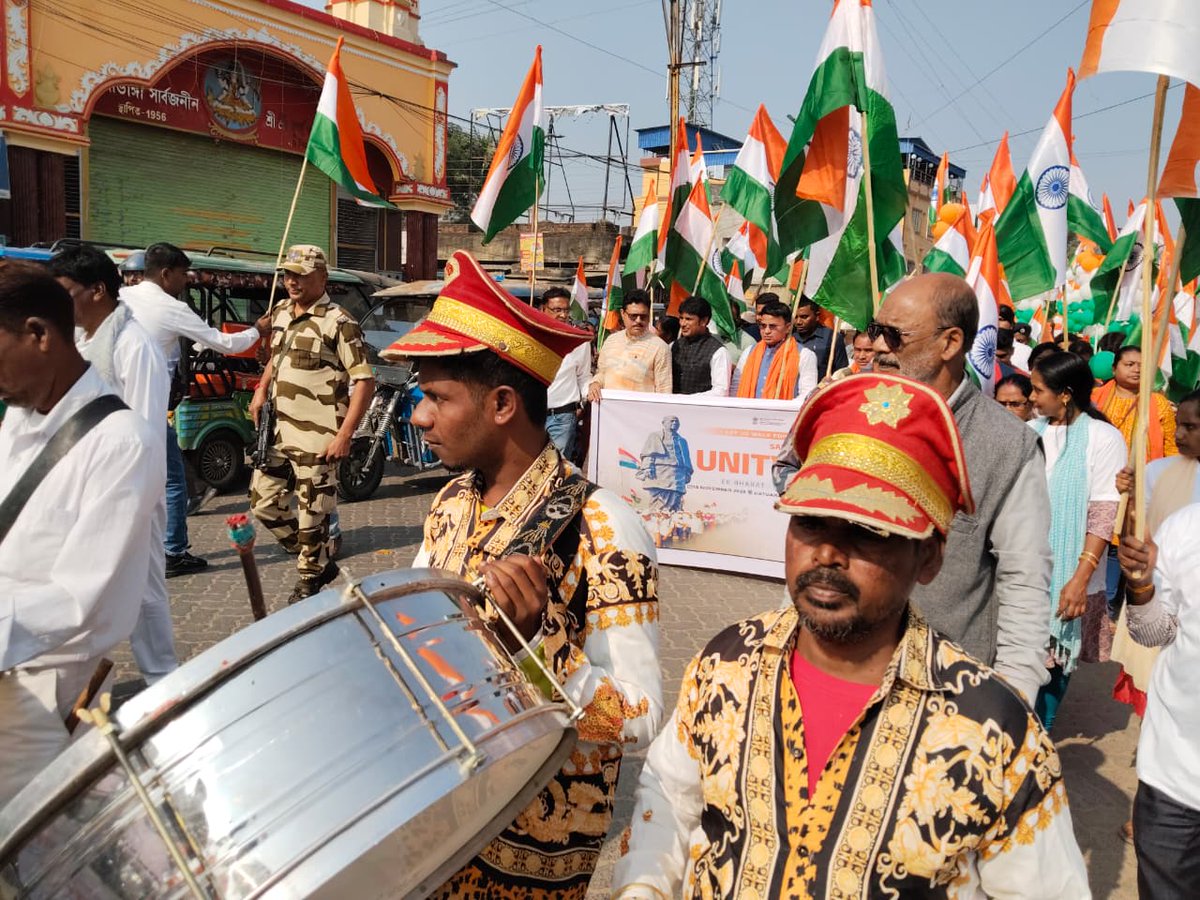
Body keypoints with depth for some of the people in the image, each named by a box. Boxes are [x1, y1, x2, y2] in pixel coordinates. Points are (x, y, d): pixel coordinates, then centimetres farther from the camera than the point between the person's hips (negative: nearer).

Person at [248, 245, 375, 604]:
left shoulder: (338, 323, -13)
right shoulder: (281, 314, 11)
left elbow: (365, 381, -16)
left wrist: (344, 435, -20)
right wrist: (261, 391, 11)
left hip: (316, 439, -8)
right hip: (278, 432, 8)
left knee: (312, 514, 2)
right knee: (264, 503, 13)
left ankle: (309, 580, 23)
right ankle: (320, 562, 30)